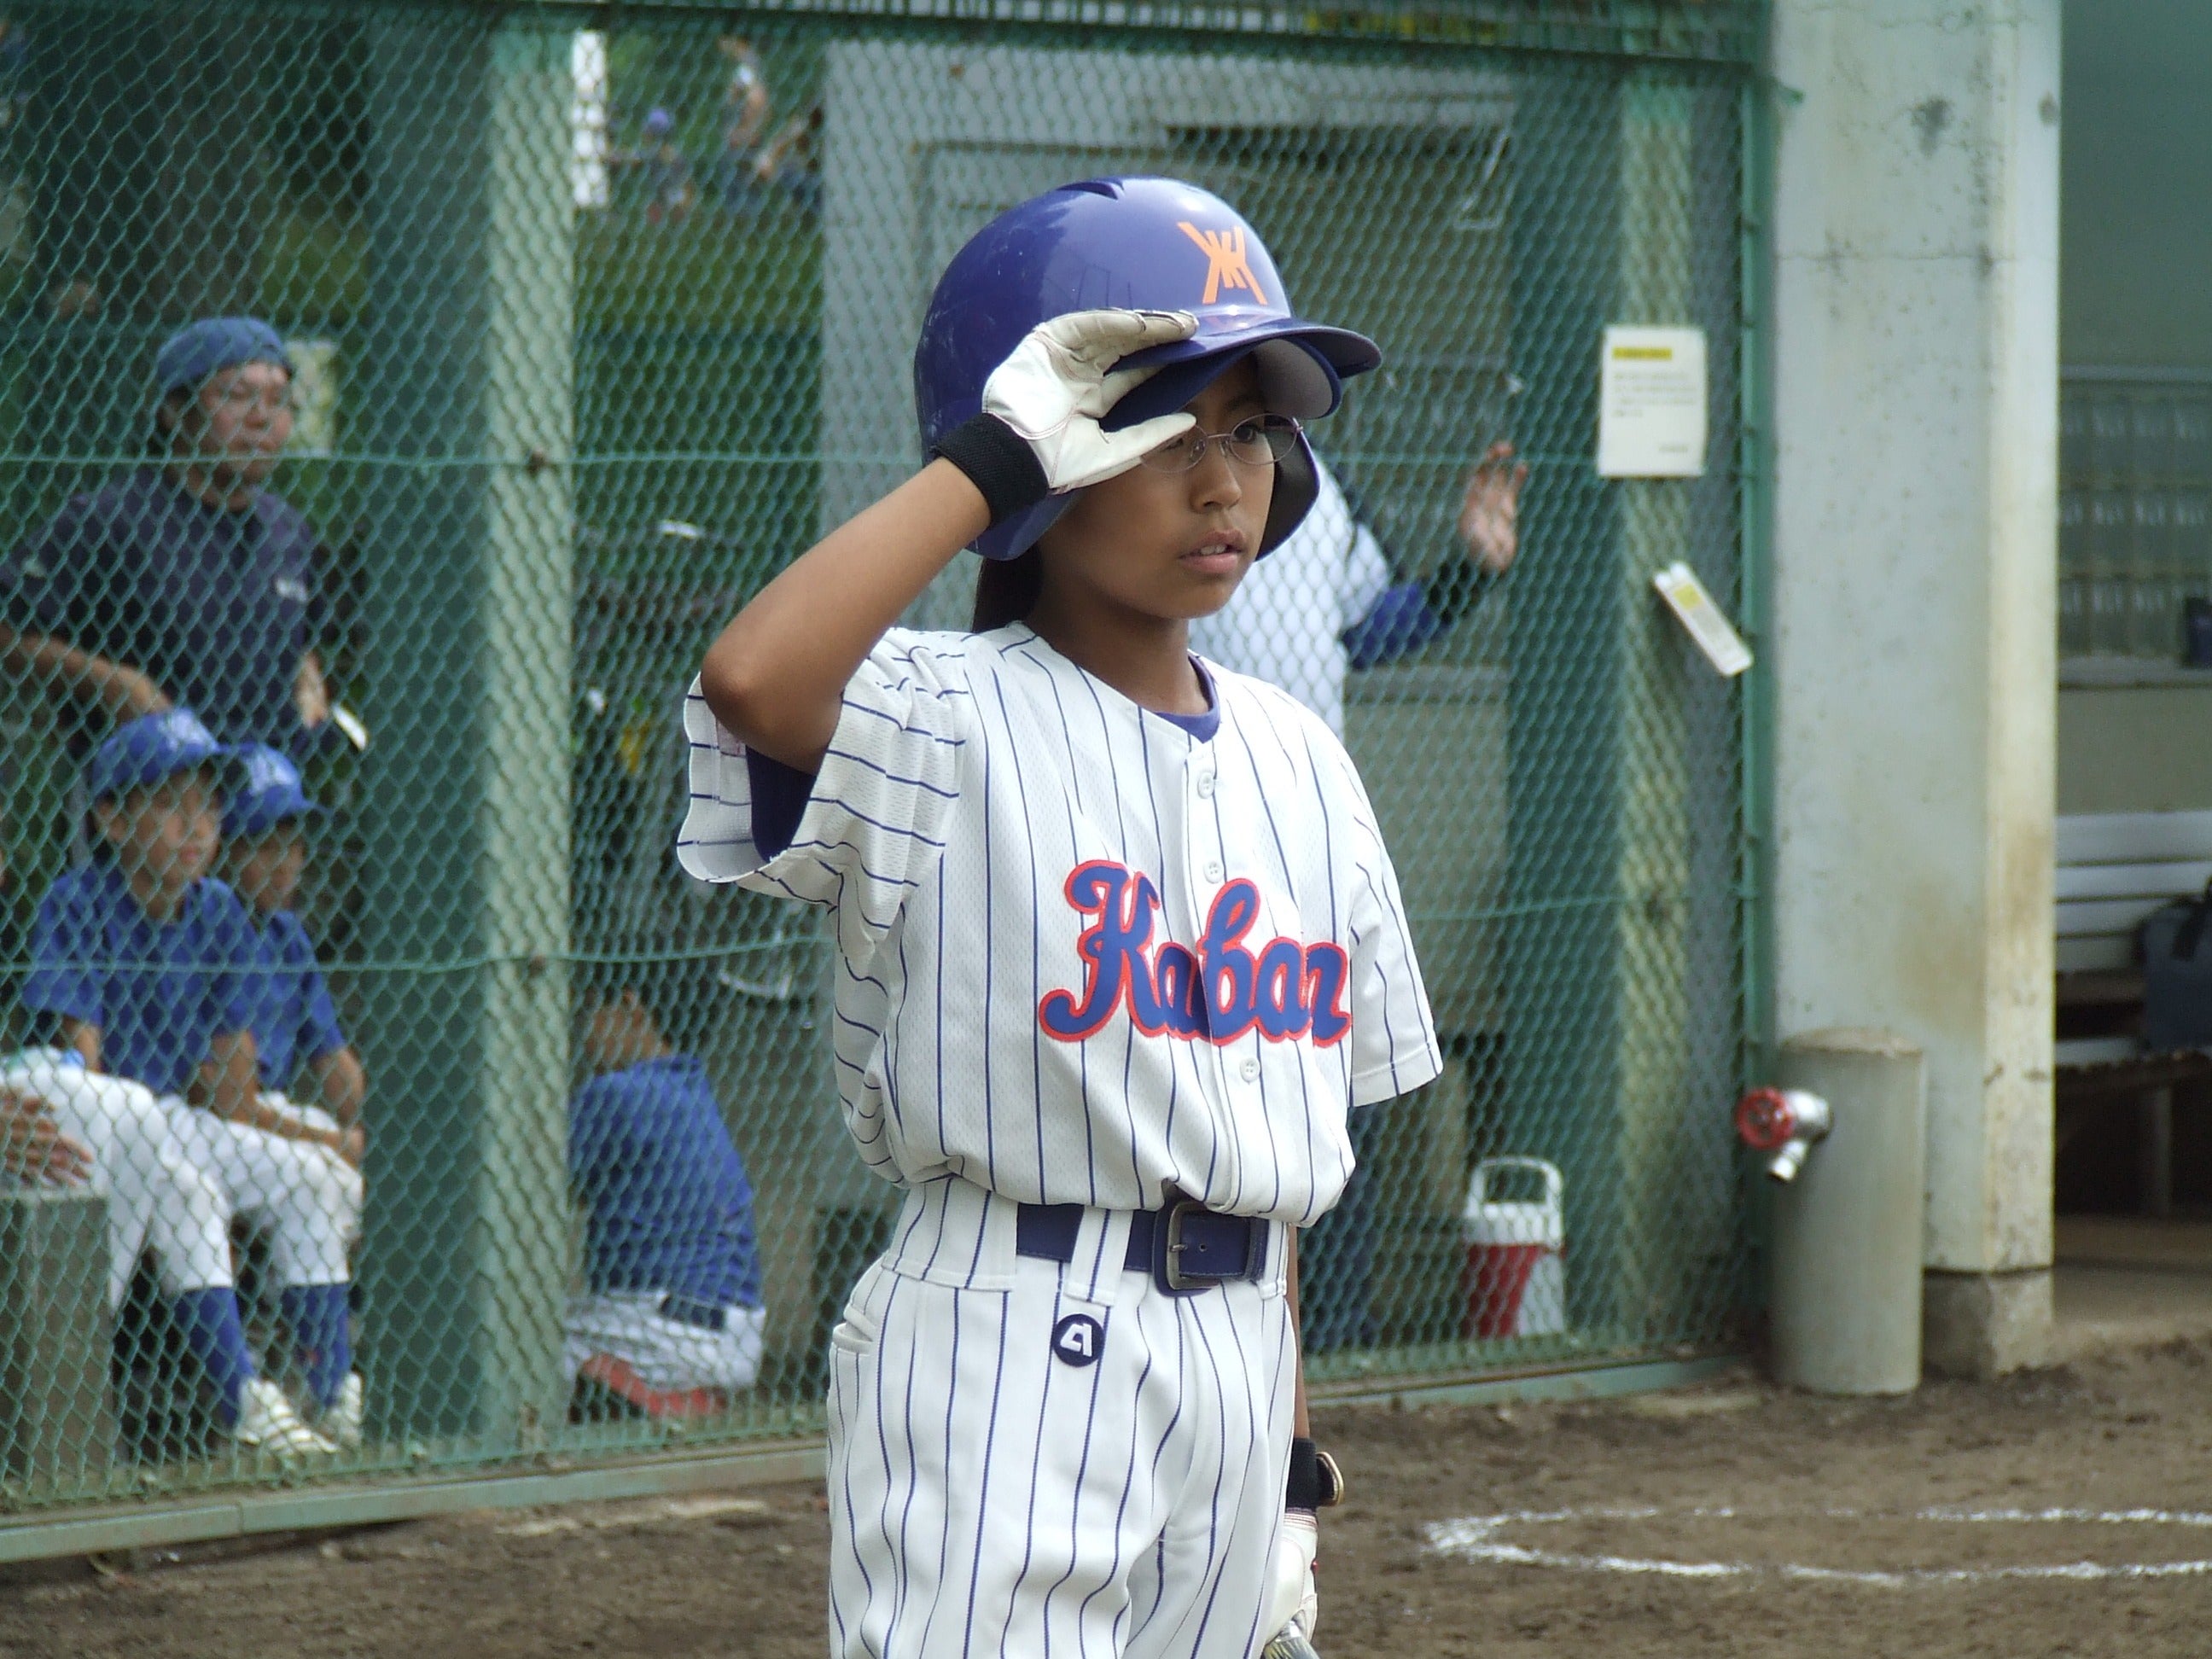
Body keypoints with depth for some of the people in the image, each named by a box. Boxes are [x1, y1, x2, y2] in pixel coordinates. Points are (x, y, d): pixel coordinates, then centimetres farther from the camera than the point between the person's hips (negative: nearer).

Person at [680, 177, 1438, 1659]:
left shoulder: (1293, 758, 13)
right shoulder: (948, 727, -8)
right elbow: (751, 679, -32)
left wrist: (1293, 1459, 16)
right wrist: (989, 460, -22)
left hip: (1234, 1372, 7)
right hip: (1003, 1365, -7)